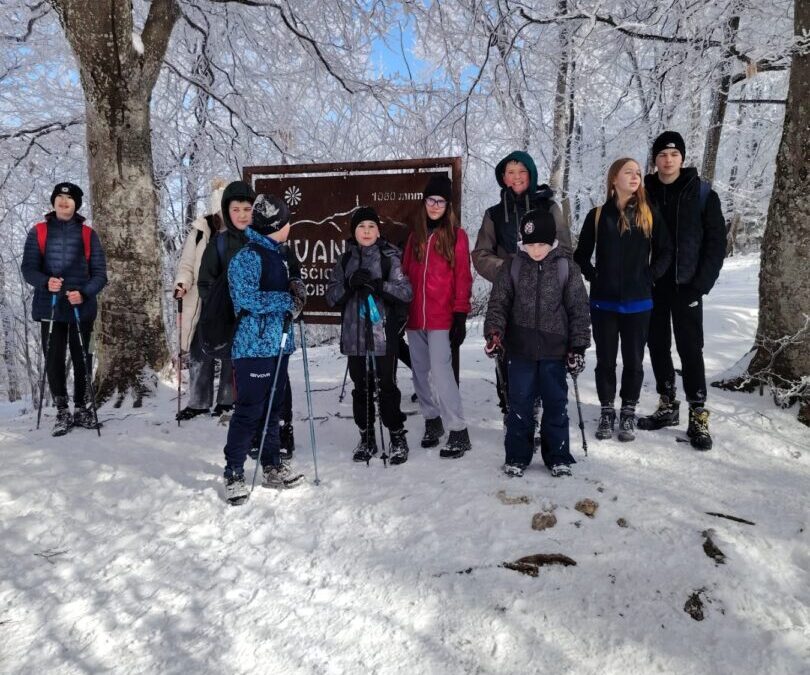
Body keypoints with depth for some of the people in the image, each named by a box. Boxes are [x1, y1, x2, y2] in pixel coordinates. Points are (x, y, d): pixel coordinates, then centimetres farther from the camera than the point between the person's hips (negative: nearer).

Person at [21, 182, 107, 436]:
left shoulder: (88, 234, 5)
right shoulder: (38, 232, 7)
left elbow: (100, 272, 3)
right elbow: (28, 268, 4)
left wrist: (84, 293, -14)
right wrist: (45, 282, -18)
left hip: (82, 308, 0)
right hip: (49, 308, 1)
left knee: (82, 360, 4)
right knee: (54, 360, 3)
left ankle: (82, 408, 18)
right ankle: (62, 412, 14)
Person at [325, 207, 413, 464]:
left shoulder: (388, 257, 1)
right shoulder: (346, 260, 11)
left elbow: (406, 292, -7)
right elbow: (331, 297, 7)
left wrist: (377, 284, -20)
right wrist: (350, 285, -12)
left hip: (383, 335, -3)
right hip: (354, 335, 3)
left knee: (387, 386, -2)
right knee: (361, 388, 10)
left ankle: (397, 438, 13)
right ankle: (366, 438, 23)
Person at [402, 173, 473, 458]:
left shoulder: (456, 235, 0)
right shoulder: (415, 235, 13)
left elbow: (463, 279, -4)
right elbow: (406, 274, 14)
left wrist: (460, 317, -10)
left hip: (441, 318, -5)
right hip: (414, 317, 5)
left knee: (441, 372, -12)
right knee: (420, 373, 11)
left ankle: (459, 432, -4)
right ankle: (432, 421, 28)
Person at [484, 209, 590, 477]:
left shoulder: (567, 268, -1)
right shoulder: (512, 268, 1)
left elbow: (579, 310, 1)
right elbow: (498, 303, 0)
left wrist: (578, 347, -2)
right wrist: (494, 331, -17)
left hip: (555, 351, 0)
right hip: (520, 350, 1)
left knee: (556, 404, 10)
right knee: (519, 404, 7)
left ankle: (558, 456, 24)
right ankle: (517, 456, 21)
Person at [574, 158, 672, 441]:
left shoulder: (650, 215, 3)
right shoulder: (597, 215, 1)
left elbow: (665, 252, 7)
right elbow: (581, 254, 7)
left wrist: (650, 277, -3)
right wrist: (594, 277, -3)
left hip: (637, 303, 0)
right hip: (603, 302, 0)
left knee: (633, 360, 7)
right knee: (605, 360, 8)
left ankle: (628, 413, 21)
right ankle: (607, 411, 21)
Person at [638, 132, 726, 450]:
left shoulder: (702, 194, -2)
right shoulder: (644, 193, 4)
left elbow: (716, 242, -2)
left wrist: (701, 285, -10)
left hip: (686, 285, -3)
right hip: (652, 286, 3)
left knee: (690, 348, -3)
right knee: (658, 345, 9)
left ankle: (698, 416, 5)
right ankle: (668, 405, 23)